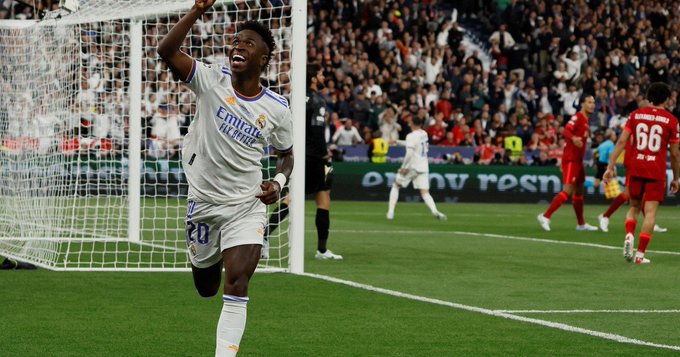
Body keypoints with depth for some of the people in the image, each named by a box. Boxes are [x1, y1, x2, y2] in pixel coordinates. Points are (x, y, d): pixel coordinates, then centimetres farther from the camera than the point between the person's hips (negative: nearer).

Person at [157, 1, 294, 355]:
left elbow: (286, 153, 13)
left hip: (247, 206, -1)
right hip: (203, 203, 1)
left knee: (236, 286, -17)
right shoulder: (211, 80, -8)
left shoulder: (277, 108, -4)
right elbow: (166, 51, -23)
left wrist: (278, 183, -8)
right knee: (205, 287, 16)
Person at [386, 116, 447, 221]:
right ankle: (434, 210, -28)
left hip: (412, 167, -5)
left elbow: (409, 153, -22)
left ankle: (390, 212, 6)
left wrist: (404, 167, -14)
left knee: (396, 186, 13)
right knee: (425, 192, -1)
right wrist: (397, 142, 33)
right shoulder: (424, 134, 11)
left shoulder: (412, 136, -12)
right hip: (423, 168, 5)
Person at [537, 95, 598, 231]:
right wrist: (573, 138, -46)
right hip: (571, 159, -10)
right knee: (568, 190, -16)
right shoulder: (577, 117, -13)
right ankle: (545, 216, -15)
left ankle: (581, 224, 24)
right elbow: (566, 131, -28)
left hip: (578, 160, 10)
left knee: (579, 192, 15)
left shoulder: (585, 119, 15)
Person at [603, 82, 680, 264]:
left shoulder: (636, 115, 5)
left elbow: (621, 142, -1)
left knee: (634, 207, 18)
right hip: (656, 172, -3)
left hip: (635, 169, 3)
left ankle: (629, 235, -9)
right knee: (650, 212, 1)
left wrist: (610, 167, 0)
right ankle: (640, 253, -4)